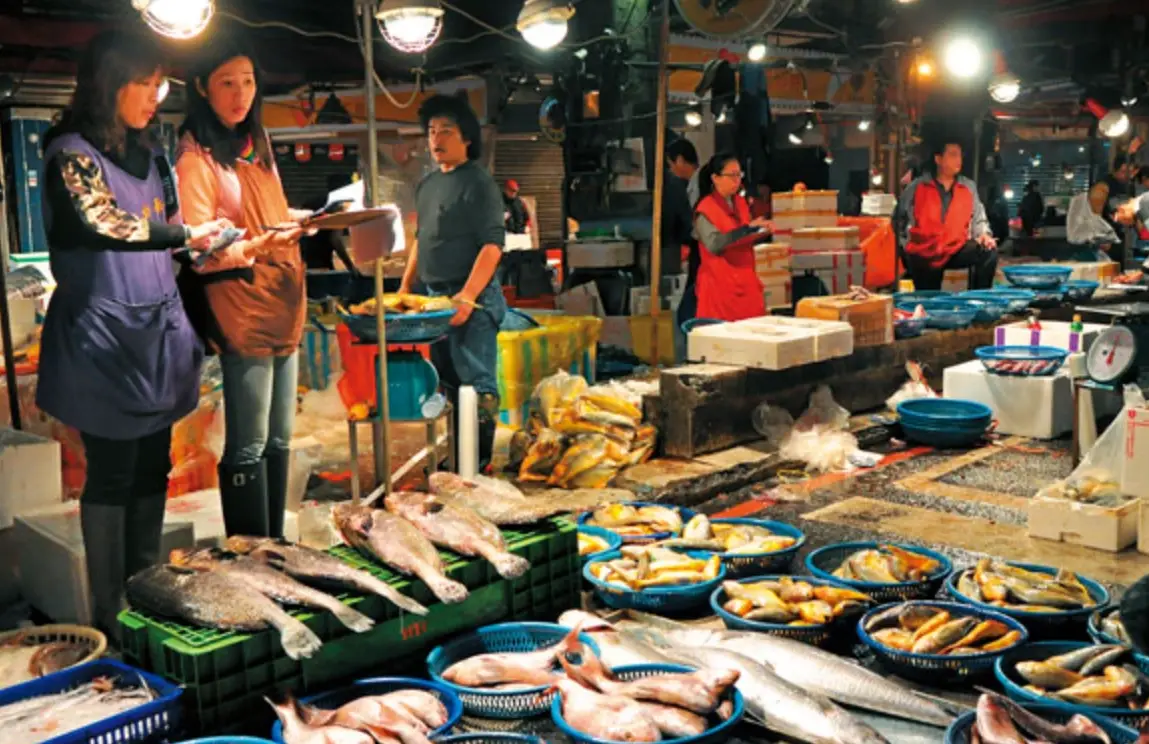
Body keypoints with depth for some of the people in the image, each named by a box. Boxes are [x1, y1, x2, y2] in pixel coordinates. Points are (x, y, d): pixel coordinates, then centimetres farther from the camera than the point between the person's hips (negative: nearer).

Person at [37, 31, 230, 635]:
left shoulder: (147, 152, 13)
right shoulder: (71, 153, -10)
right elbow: (103, 223, -24)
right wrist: (186, 234, -18)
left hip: (157, 330, 7)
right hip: (105, 335, -7)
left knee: (153, 468, 12)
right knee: (112, 475, 0)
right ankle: (110, 615, 11)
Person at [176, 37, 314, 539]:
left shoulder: (255, 144, 15)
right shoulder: (196, 159, -9)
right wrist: (258, 246, -30)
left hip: (283, 308, 8)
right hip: (241, 313, -8)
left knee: (279, 440, 12)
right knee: (248, 447, -4)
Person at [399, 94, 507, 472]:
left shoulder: (479, 182, -9)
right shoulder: (427, 184, 15)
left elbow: (492, 244, -16)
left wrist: (467, 295, -24)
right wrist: (405, 288, 18)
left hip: (472, 299, -8)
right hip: (434, 297, 8)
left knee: (476, 382, -5)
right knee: (448, 380, 14)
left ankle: (479, 463, 2)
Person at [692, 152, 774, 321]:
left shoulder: (741, 203, 11)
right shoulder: (705, 209, -9)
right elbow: (714, 244, -22)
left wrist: (763, 232, 1)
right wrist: (747, 228, -25)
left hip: (746, 281, 6)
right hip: (720, 284, -6)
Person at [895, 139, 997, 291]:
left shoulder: (969, 188, 6)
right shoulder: (917, 188, 0)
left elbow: (978, 219, 8)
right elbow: (900, 219, 8)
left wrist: (984, 235, -13)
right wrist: (906, 246, 3)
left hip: (956, 251, 1)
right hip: (923, 256, -1)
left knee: (989, 251, -25)